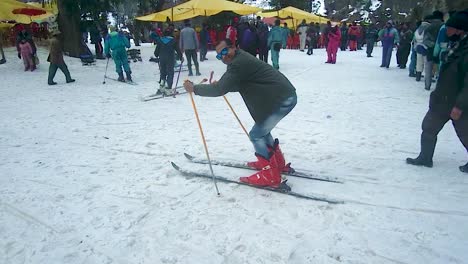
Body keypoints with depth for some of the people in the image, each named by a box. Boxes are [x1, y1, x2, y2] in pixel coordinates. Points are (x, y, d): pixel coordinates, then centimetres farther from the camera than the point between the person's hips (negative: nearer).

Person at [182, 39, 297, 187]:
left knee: (256, 135, -2)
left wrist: (194, 88, -7)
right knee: (262, 129, 23)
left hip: (282, 100, -10)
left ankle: (271, 175, 4)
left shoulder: (238, 64, -15)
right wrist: (218, 85, 15)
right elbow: (239, 85, 29)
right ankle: (278, 163, 35)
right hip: (285, 96, 10)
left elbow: (220, 90, -19)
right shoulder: (241, 59, 16)